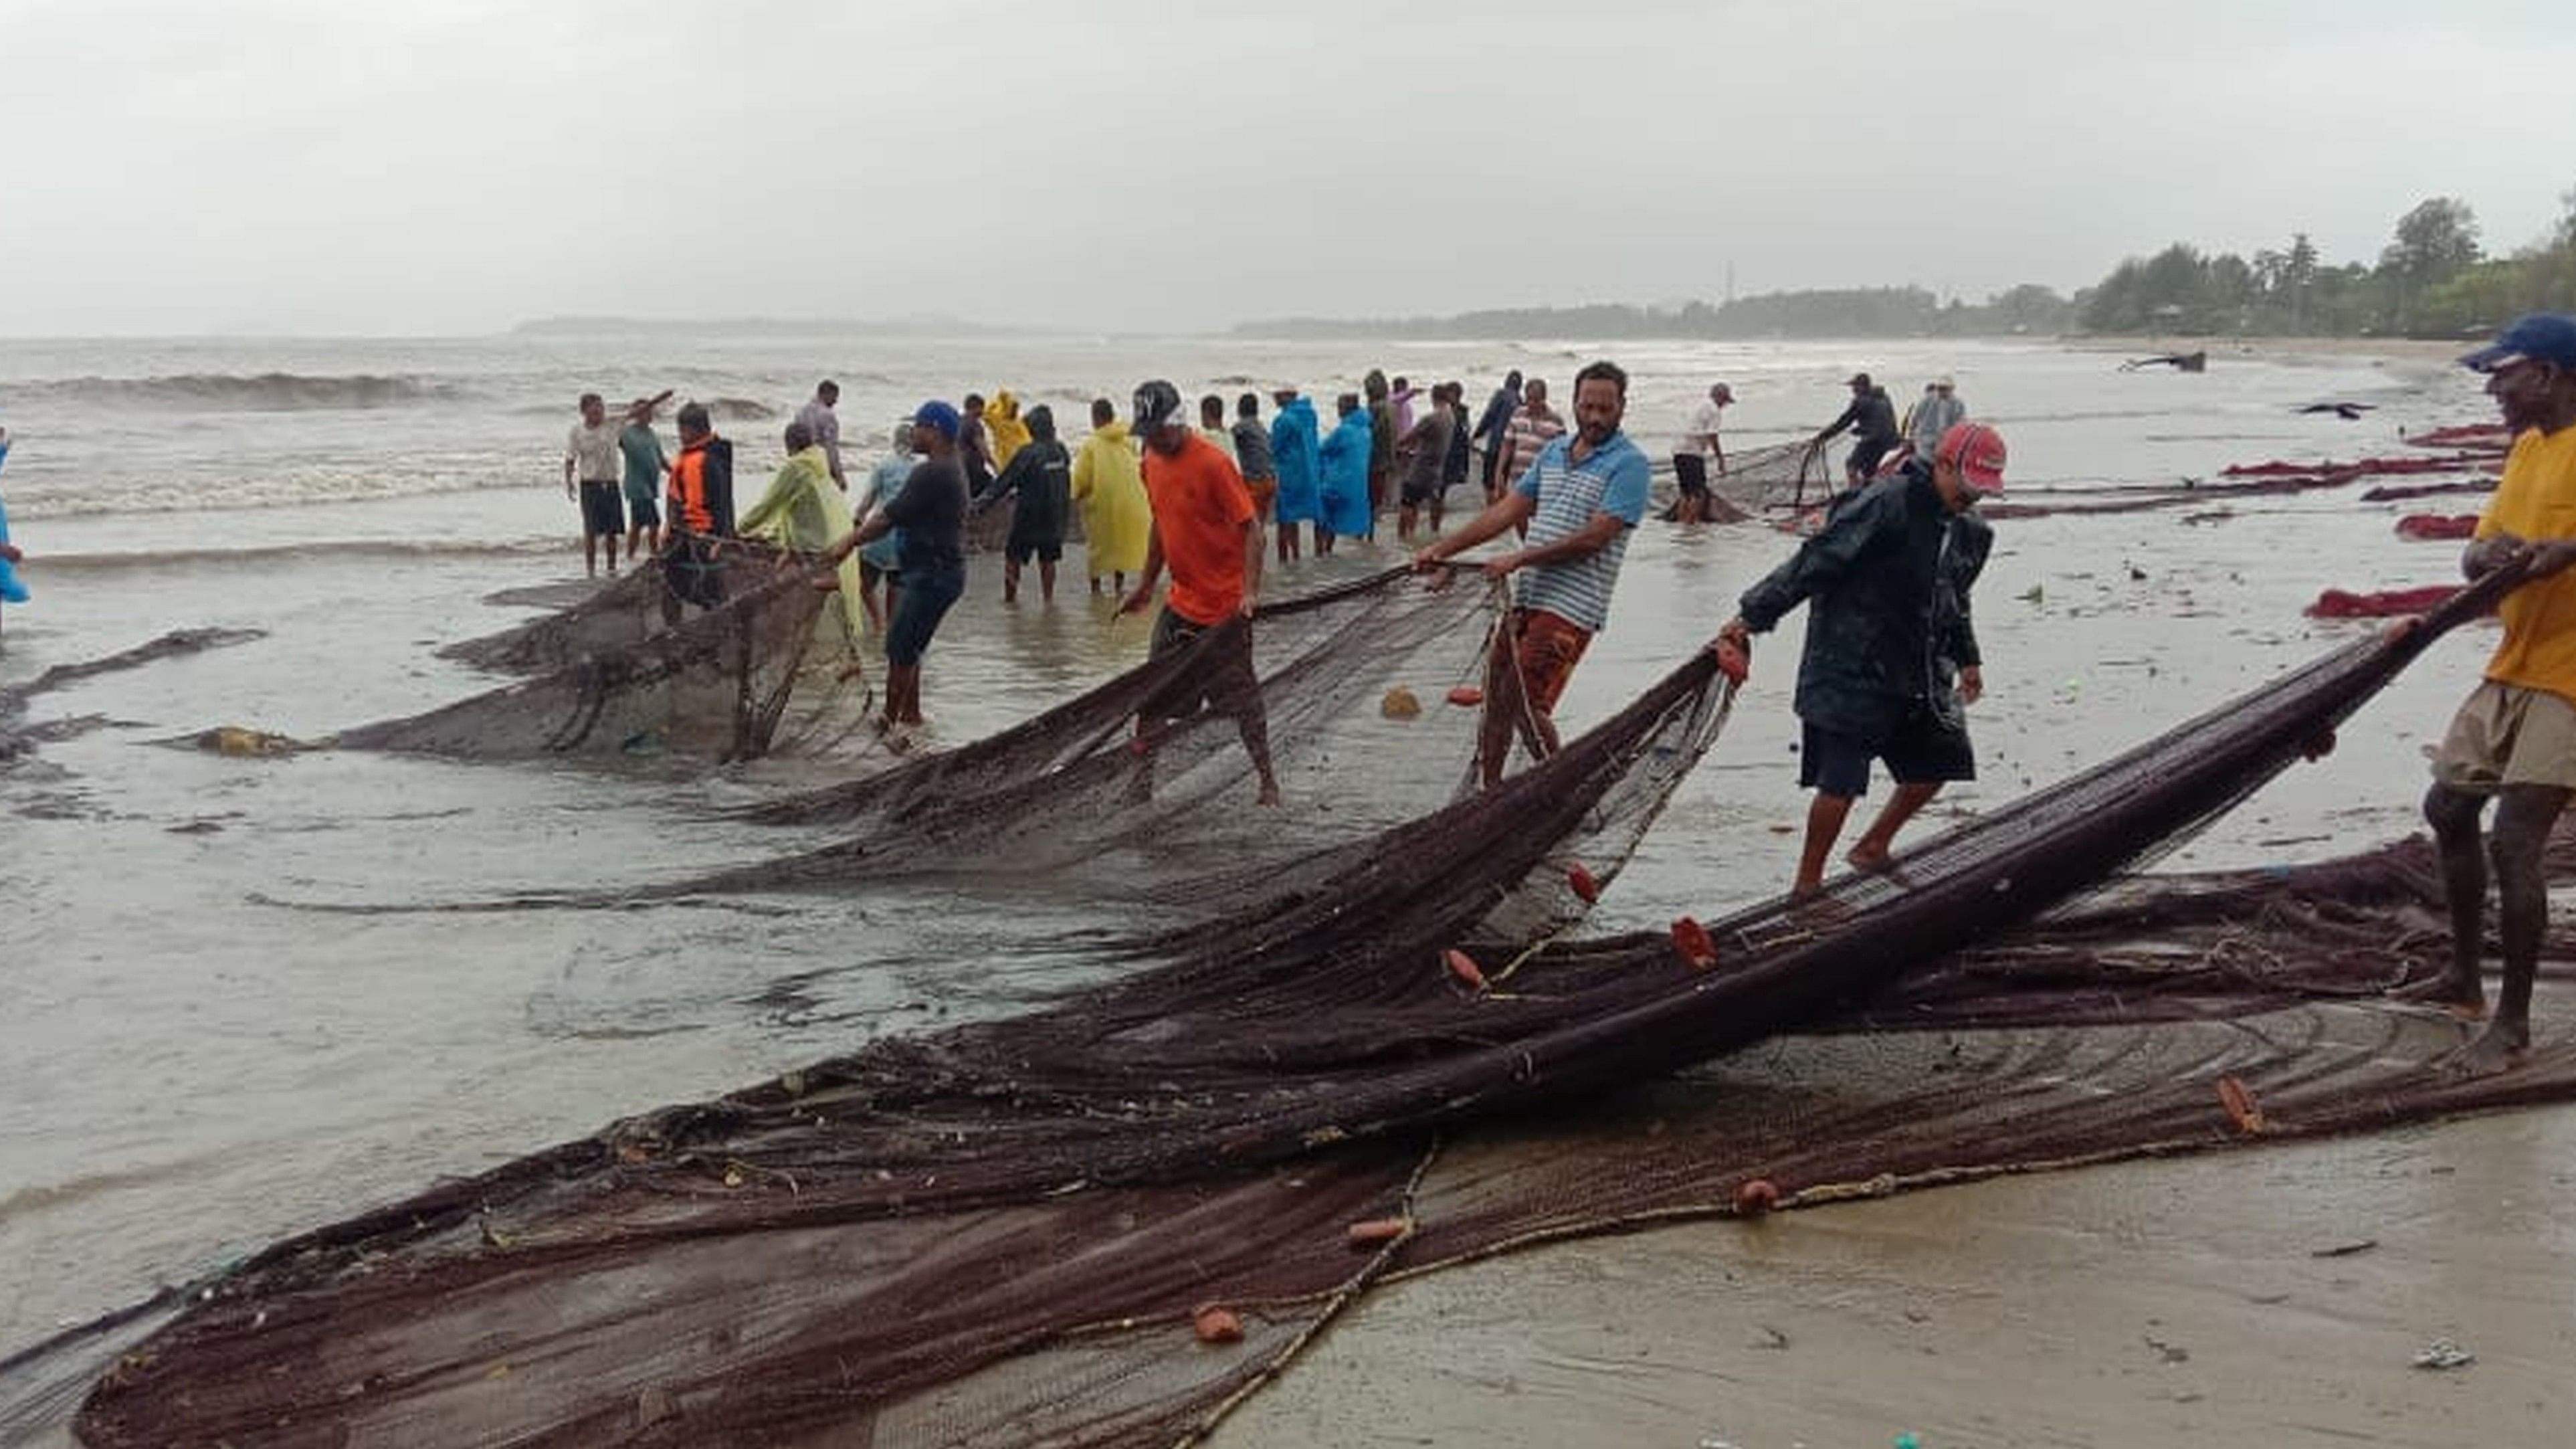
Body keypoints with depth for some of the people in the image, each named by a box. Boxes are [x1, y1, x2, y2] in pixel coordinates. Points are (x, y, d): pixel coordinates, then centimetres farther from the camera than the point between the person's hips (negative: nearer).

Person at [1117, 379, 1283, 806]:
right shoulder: (1153, 462, 5)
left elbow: (1251, 528, -17)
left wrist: (1250, 591, -25)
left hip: (1225, 606, -7)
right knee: (1152, 693, 7)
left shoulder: (1212, 463, -18)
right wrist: (1146, 586, 21)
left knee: (1241, 697, 1)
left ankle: (1268, 781, 14)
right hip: (1181, 603, 7)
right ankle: (1141, 781, 16)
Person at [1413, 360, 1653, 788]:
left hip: (1569, 607, -7)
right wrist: (1442, 549, 9)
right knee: (1496, 701, 10)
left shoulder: (1629, 465, -7)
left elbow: (1594, 538, -15)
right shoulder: (1553, 451, 16)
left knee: (1527, 707, -13)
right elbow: (1507, 511, 16)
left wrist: (1519, 559, -14)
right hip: (1527, 597, 7)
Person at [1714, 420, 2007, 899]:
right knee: (1841, 779, -8)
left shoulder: (1967, 532, 10)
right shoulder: (1886, 503, -17)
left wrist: (1967, 660, 30)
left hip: (1918, 674, 8)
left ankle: (1873, 847, 33)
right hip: (1851, 668, -8)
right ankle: (1808, 881, 9)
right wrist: (1753, 615, -19)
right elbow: (1816, 561, -18)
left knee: (1938, 761, 12)